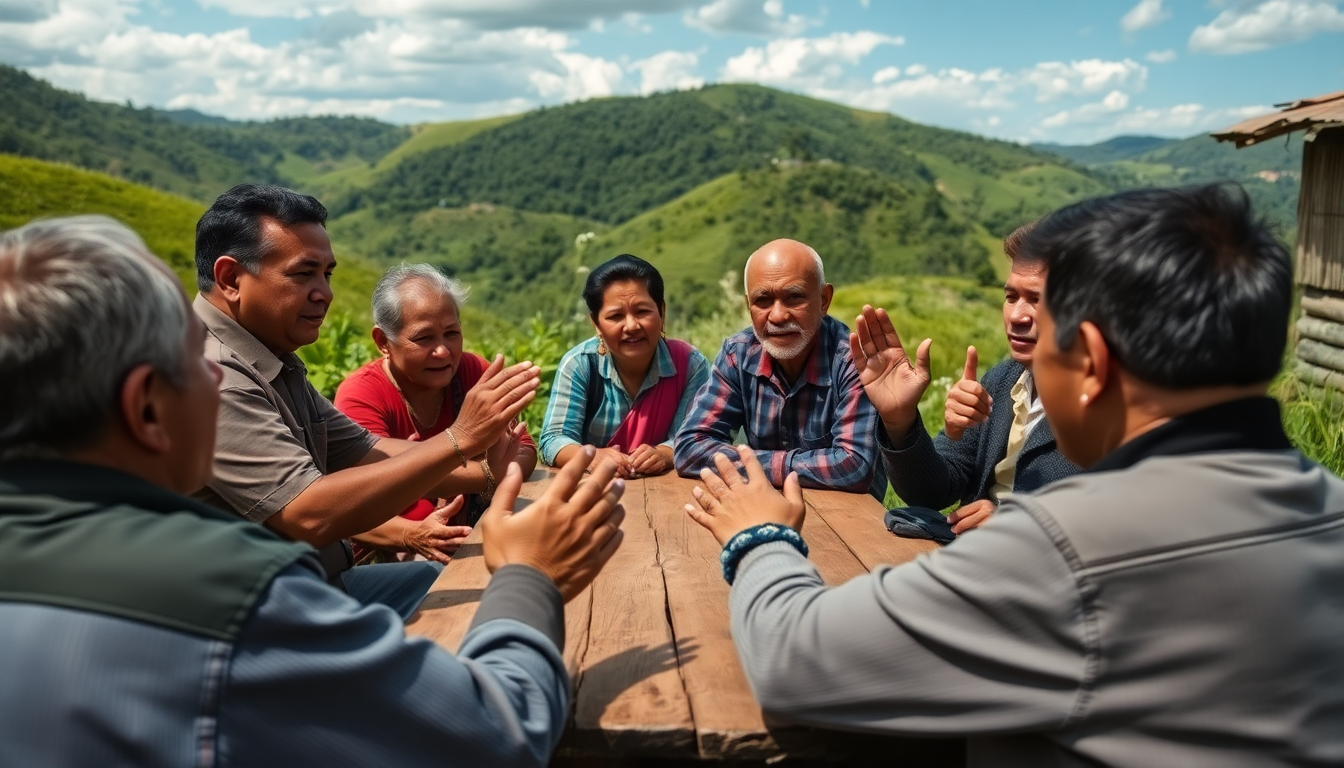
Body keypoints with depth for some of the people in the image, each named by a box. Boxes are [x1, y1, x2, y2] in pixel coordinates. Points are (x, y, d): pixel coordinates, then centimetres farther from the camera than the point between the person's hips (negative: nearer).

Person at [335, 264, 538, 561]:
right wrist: (413, 536, -43)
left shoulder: (473, 372, 0)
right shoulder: (361, 396, -13)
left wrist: (496, 471, -28)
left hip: (473, 545, 5)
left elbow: (525, 451, -5)